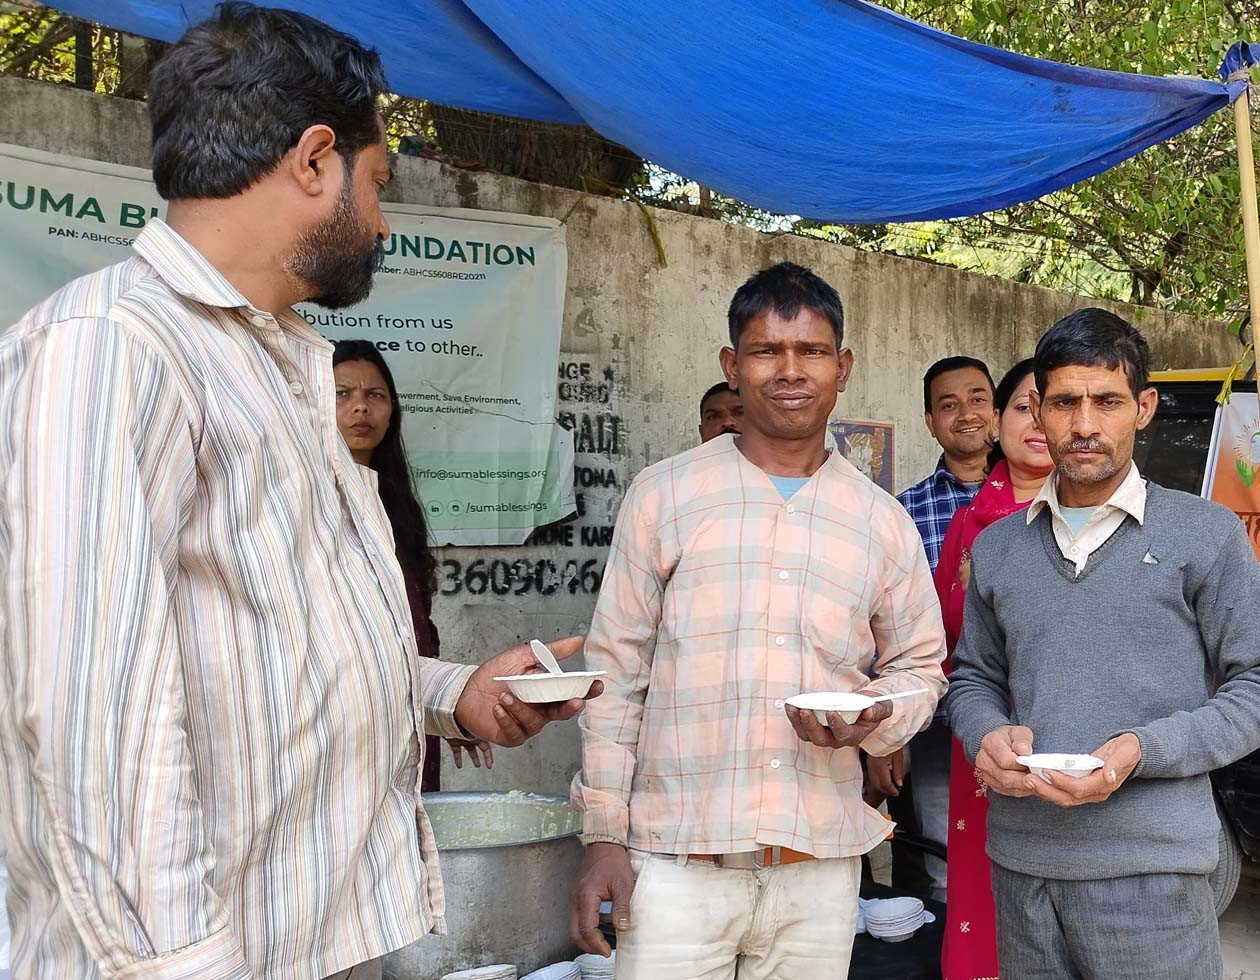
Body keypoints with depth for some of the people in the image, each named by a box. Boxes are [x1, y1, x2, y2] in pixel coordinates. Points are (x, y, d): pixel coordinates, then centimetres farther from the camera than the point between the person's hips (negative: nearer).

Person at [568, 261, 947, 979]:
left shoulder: (883, 522, 8)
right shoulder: (664, 495, 1)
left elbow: (919, 669, 15)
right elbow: (618, 669, 3)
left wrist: (872, 719, -8)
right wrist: (604, 836, -1)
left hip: (820, 866, 2)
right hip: (676, 859, -2)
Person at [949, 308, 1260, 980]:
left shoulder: (1206, 534, -1)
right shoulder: (996, 547, 11)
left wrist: (1141, 751, -16)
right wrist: (987, 736, -4)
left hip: (1151, 870, -3)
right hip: (1019, 860, 4)